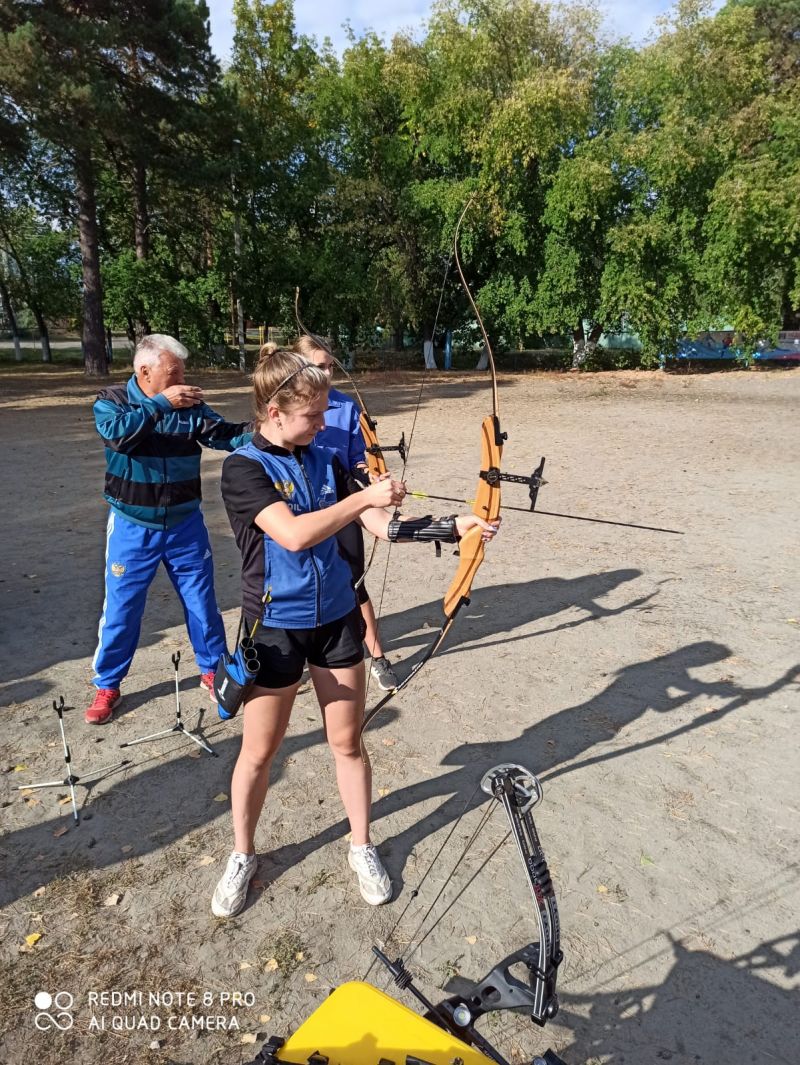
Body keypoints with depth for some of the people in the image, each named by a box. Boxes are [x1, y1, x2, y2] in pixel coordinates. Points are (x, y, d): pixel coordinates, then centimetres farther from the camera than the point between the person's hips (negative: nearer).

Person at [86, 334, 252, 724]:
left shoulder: (190, 406, -1)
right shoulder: (111, 401, -6)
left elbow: (227, 434, -12)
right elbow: (117, 431, -27)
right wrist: (161, 403, -27)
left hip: (185, 524, 2)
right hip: (132, 528, -2)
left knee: (201, 601, 11)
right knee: (121, 607, 8)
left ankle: (211, 670, 32)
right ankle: (107, 685, 27)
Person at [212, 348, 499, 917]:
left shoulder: (326, 461, 1)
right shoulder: (244, 467, -14)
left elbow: (383, 525, 0)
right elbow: (294, 534, -28)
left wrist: (453, 526, -10)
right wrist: (364, 496, -25)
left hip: (337, 619, 4)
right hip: (276, 627, -4)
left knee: (348, 742, 15)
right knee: (259, 750, 13)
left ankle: (362, 847, 37)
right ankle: (243, 855, 39)